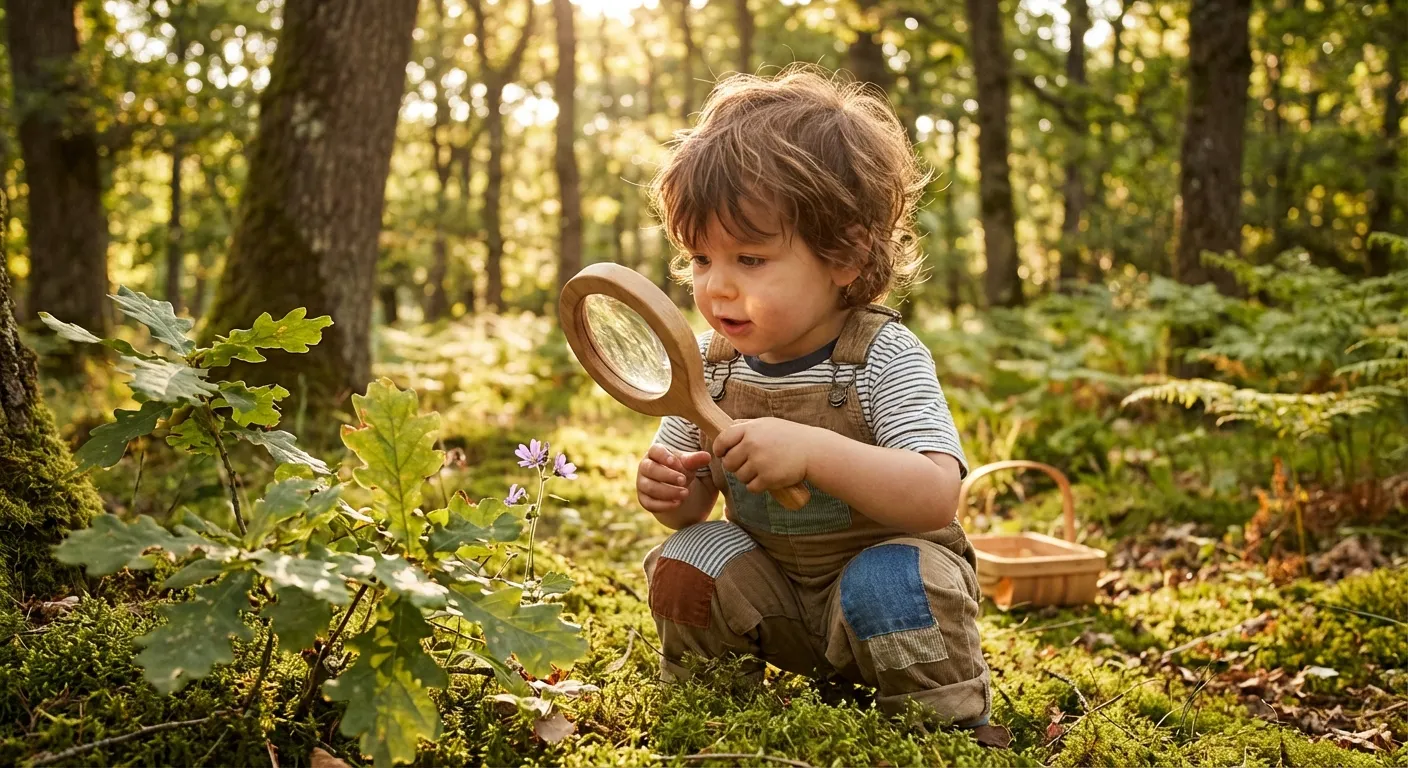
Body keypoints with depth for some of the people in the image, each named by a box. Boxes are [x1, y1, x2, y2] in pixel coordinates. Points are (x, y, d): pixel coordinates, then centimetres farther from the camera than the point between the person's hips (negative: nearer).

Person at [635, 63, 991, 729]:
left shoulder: (885, 356, -22)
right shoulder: (711, 362, -6)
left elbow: (936, 495, -34)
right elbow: (695, 499, 6)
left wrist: (811, 450, -46)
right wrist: (669, 492, -19)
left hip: (881, 561, -4)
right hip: (769, 587, 5)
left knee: (887, 584, -34)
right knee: (682, 563, -17)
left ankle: (944, 725, -7)